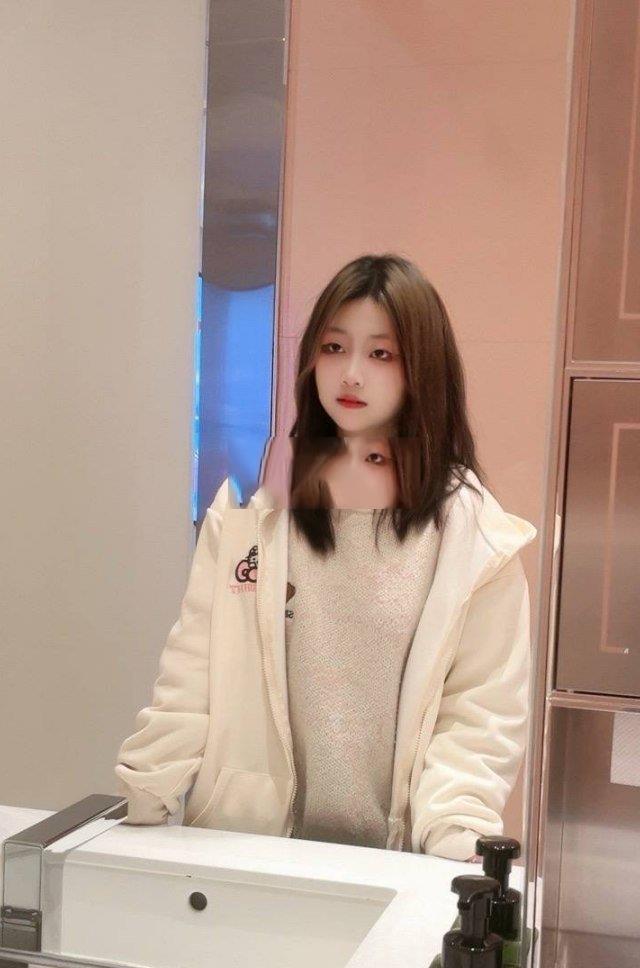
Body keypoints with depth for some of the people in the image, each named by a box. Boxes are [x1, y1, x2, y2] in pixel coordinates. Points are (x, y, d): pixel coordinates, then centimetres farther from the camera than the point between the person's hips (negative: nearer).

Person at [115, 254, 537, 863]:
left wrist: (454, 838, -19)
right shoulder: (252, 502, 0)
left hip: (394, 855, -1)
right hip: (245, 841, 2)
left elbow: (484, 708, -7)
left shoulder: (472, 528, -5)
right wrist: (139, 804, -4)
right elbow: (193, 674, 0)